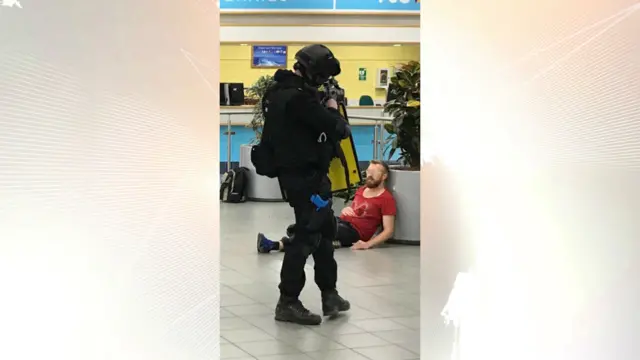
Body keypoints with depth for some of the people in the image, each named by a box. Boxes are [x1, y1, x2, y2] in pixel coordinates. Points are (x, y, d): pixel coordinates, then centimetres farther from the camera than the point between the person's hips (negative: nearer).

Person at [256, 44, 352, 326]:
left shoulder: (281, 90, 8)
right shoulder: (298, 97, -23)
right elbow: (337, 129, -21)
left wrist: (324, 111, 4)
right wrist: (333, 110, -1)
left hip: (296, 173, 11)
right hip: (306, 176, -11)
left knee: (325, 230, 19)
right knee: (307, 236, -3)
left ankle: (329, 296, 26)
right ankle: (288, 303, 3)